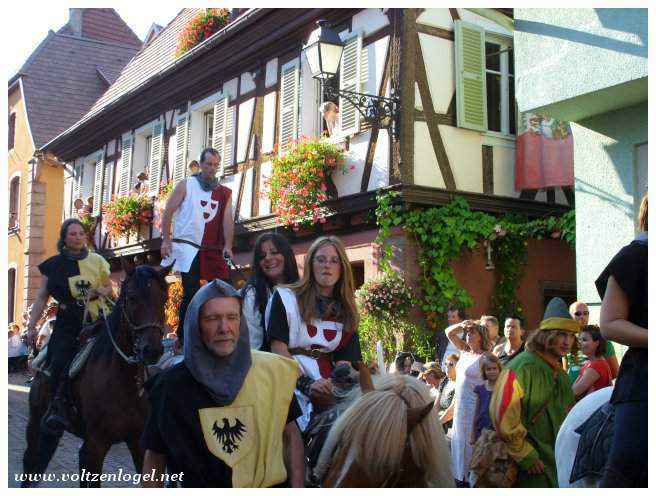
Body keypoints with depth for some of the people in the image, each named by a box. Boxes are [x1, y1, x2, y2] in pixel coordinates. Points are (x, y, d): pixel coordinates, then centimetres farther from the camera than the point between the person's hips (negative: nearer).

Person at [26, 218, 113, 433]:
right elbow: (41, 298, 11)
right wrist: (31, 326, 4)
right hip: (67, 322, 1)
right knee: (59, 362, -19)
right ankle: (57, 407, -10)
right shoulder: (52, 265, 9)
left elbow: (108, 287, 19)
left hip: (96, 319, -1)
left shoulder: (97, 261, 7)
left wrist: (99, 291, -5)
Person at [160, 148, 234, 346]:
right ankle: (183, 335, 5)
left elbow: (227, 220, 2)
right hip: (187, 246, -4)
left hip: (212, 249, 4)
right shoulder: (185, 185, 4)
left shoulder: (224, 193, 11)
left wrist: (227, 246, -11)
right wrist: (166, 240, -8)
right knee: (191, 292, -7)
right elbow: (168, 212, 1)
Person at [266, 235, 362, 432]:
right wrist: (307, 385, -14)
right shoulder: (286, 298, 6)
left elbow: (344, 359, 9)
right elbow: (278, 350, -3)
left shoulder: (346, 312, 18)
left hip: (330, 390, 4)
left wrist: (337, 386, -12)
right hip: (291, 385, -4)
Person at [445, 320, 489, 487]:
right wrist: (461, 325, -2)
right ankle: (461, 477, 24)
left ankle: (471, 478, 10)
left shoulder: (484, 358, -13)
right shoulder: (465, 351, 9)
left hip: (473, 406, -8)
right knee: (459, 441, 14)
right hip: (460, 405, 8)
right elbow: (449, 333, 16)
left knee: (471, 442, 0)